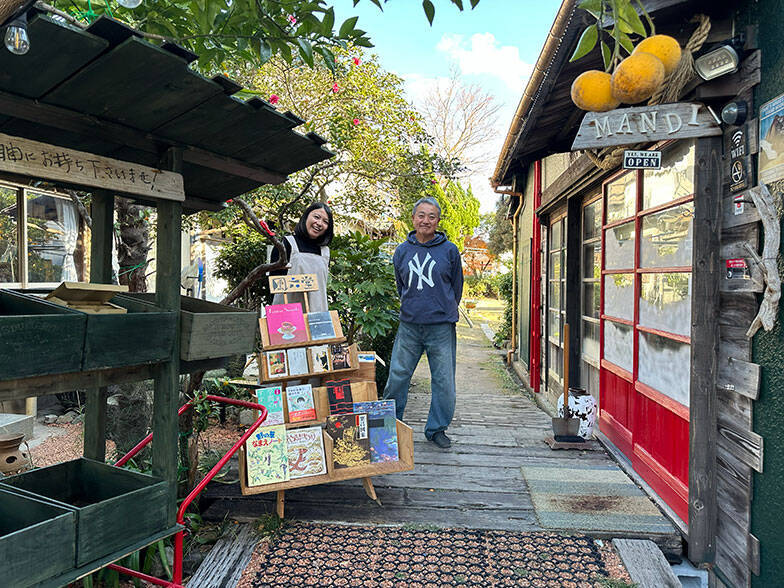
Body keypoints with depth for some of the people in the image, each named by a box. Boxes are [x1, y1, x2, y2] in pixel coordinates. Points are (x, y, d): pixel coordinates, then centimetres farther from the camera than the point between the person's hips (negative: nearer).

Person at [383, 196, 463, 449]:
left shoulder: (450, 250, 0)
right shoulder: (402, 251, 7)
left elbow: (456, 288, 10)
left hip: (441, 327, -1)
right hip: (409, 325, 2)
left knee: (444, 381, 5)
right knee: (397, 378, 5)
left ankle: (437, 428, 23)